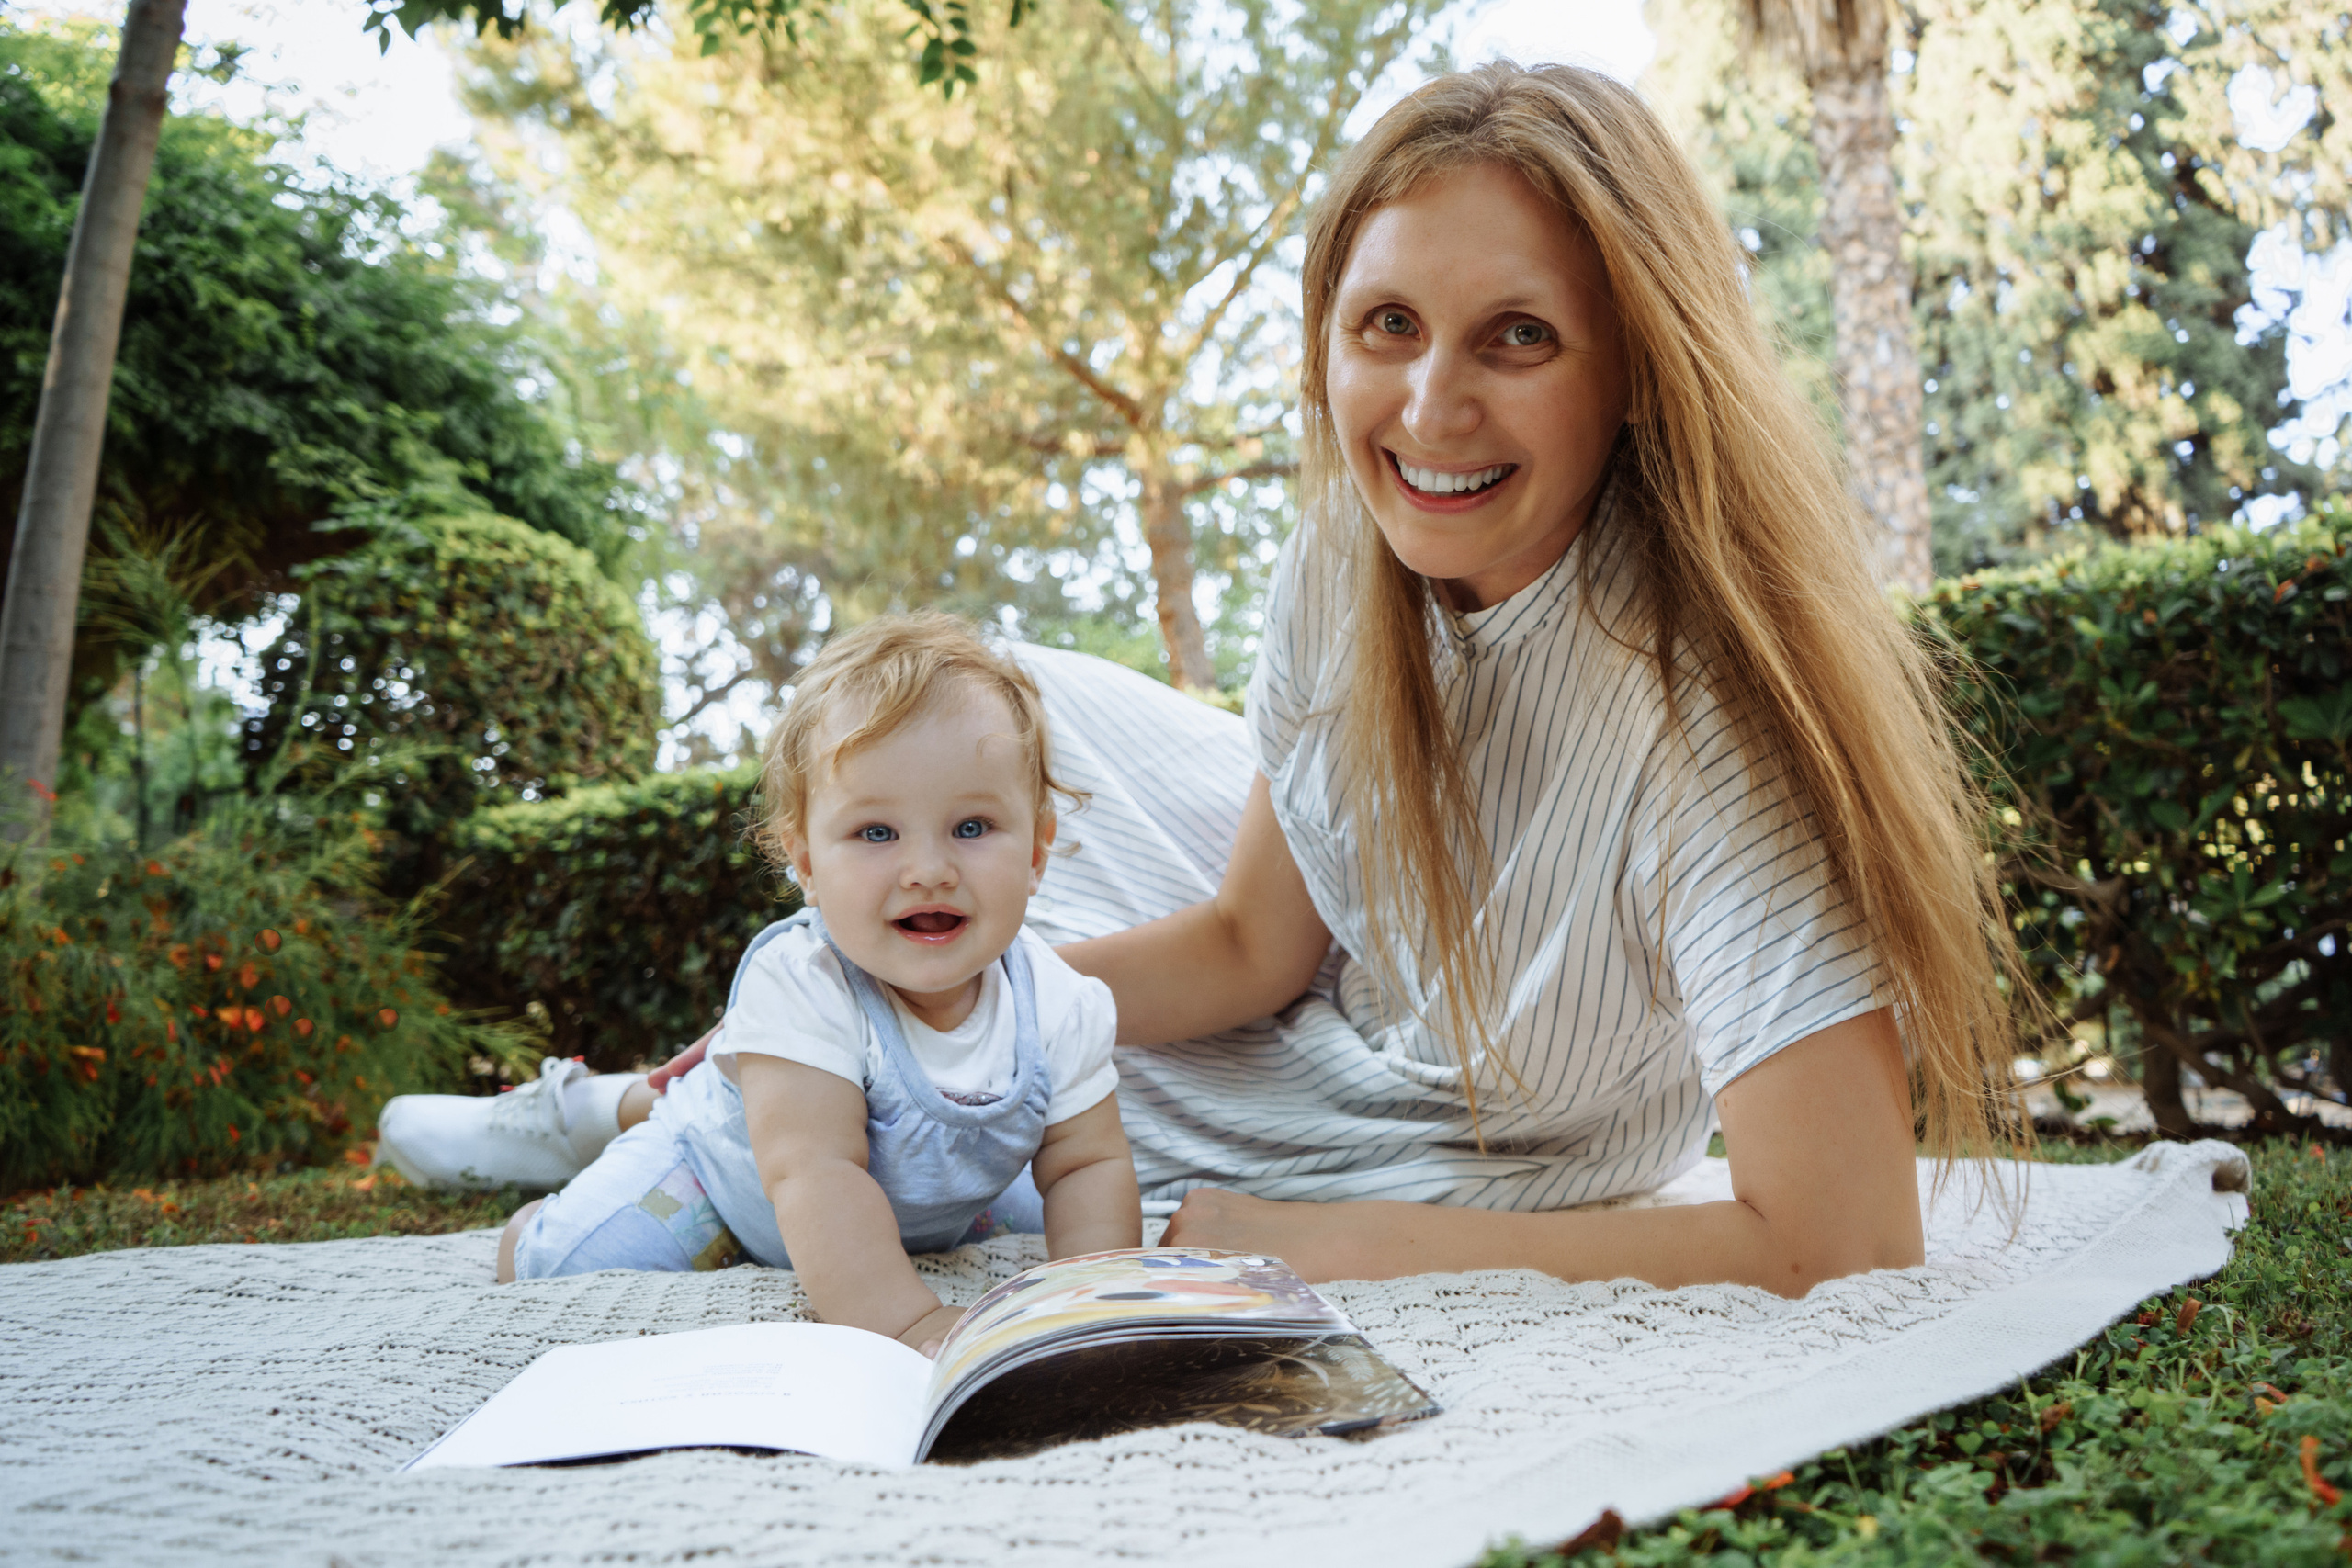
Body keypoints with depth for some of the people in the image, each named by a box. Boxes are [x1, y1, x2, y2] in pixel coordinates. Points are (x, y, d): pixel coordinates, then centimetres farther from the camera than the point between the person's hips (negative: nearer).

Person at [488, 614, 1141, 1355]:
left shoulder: (1057, 1007, -25)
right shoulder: (802, 988, -40)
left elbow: (1088, 1164, -17)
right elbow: (814, 1175, -46)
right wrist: (909, 1323, -56)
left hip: (926, 1207, 5)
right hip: (728, 1179, -4)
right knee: (567, 1263, -16)